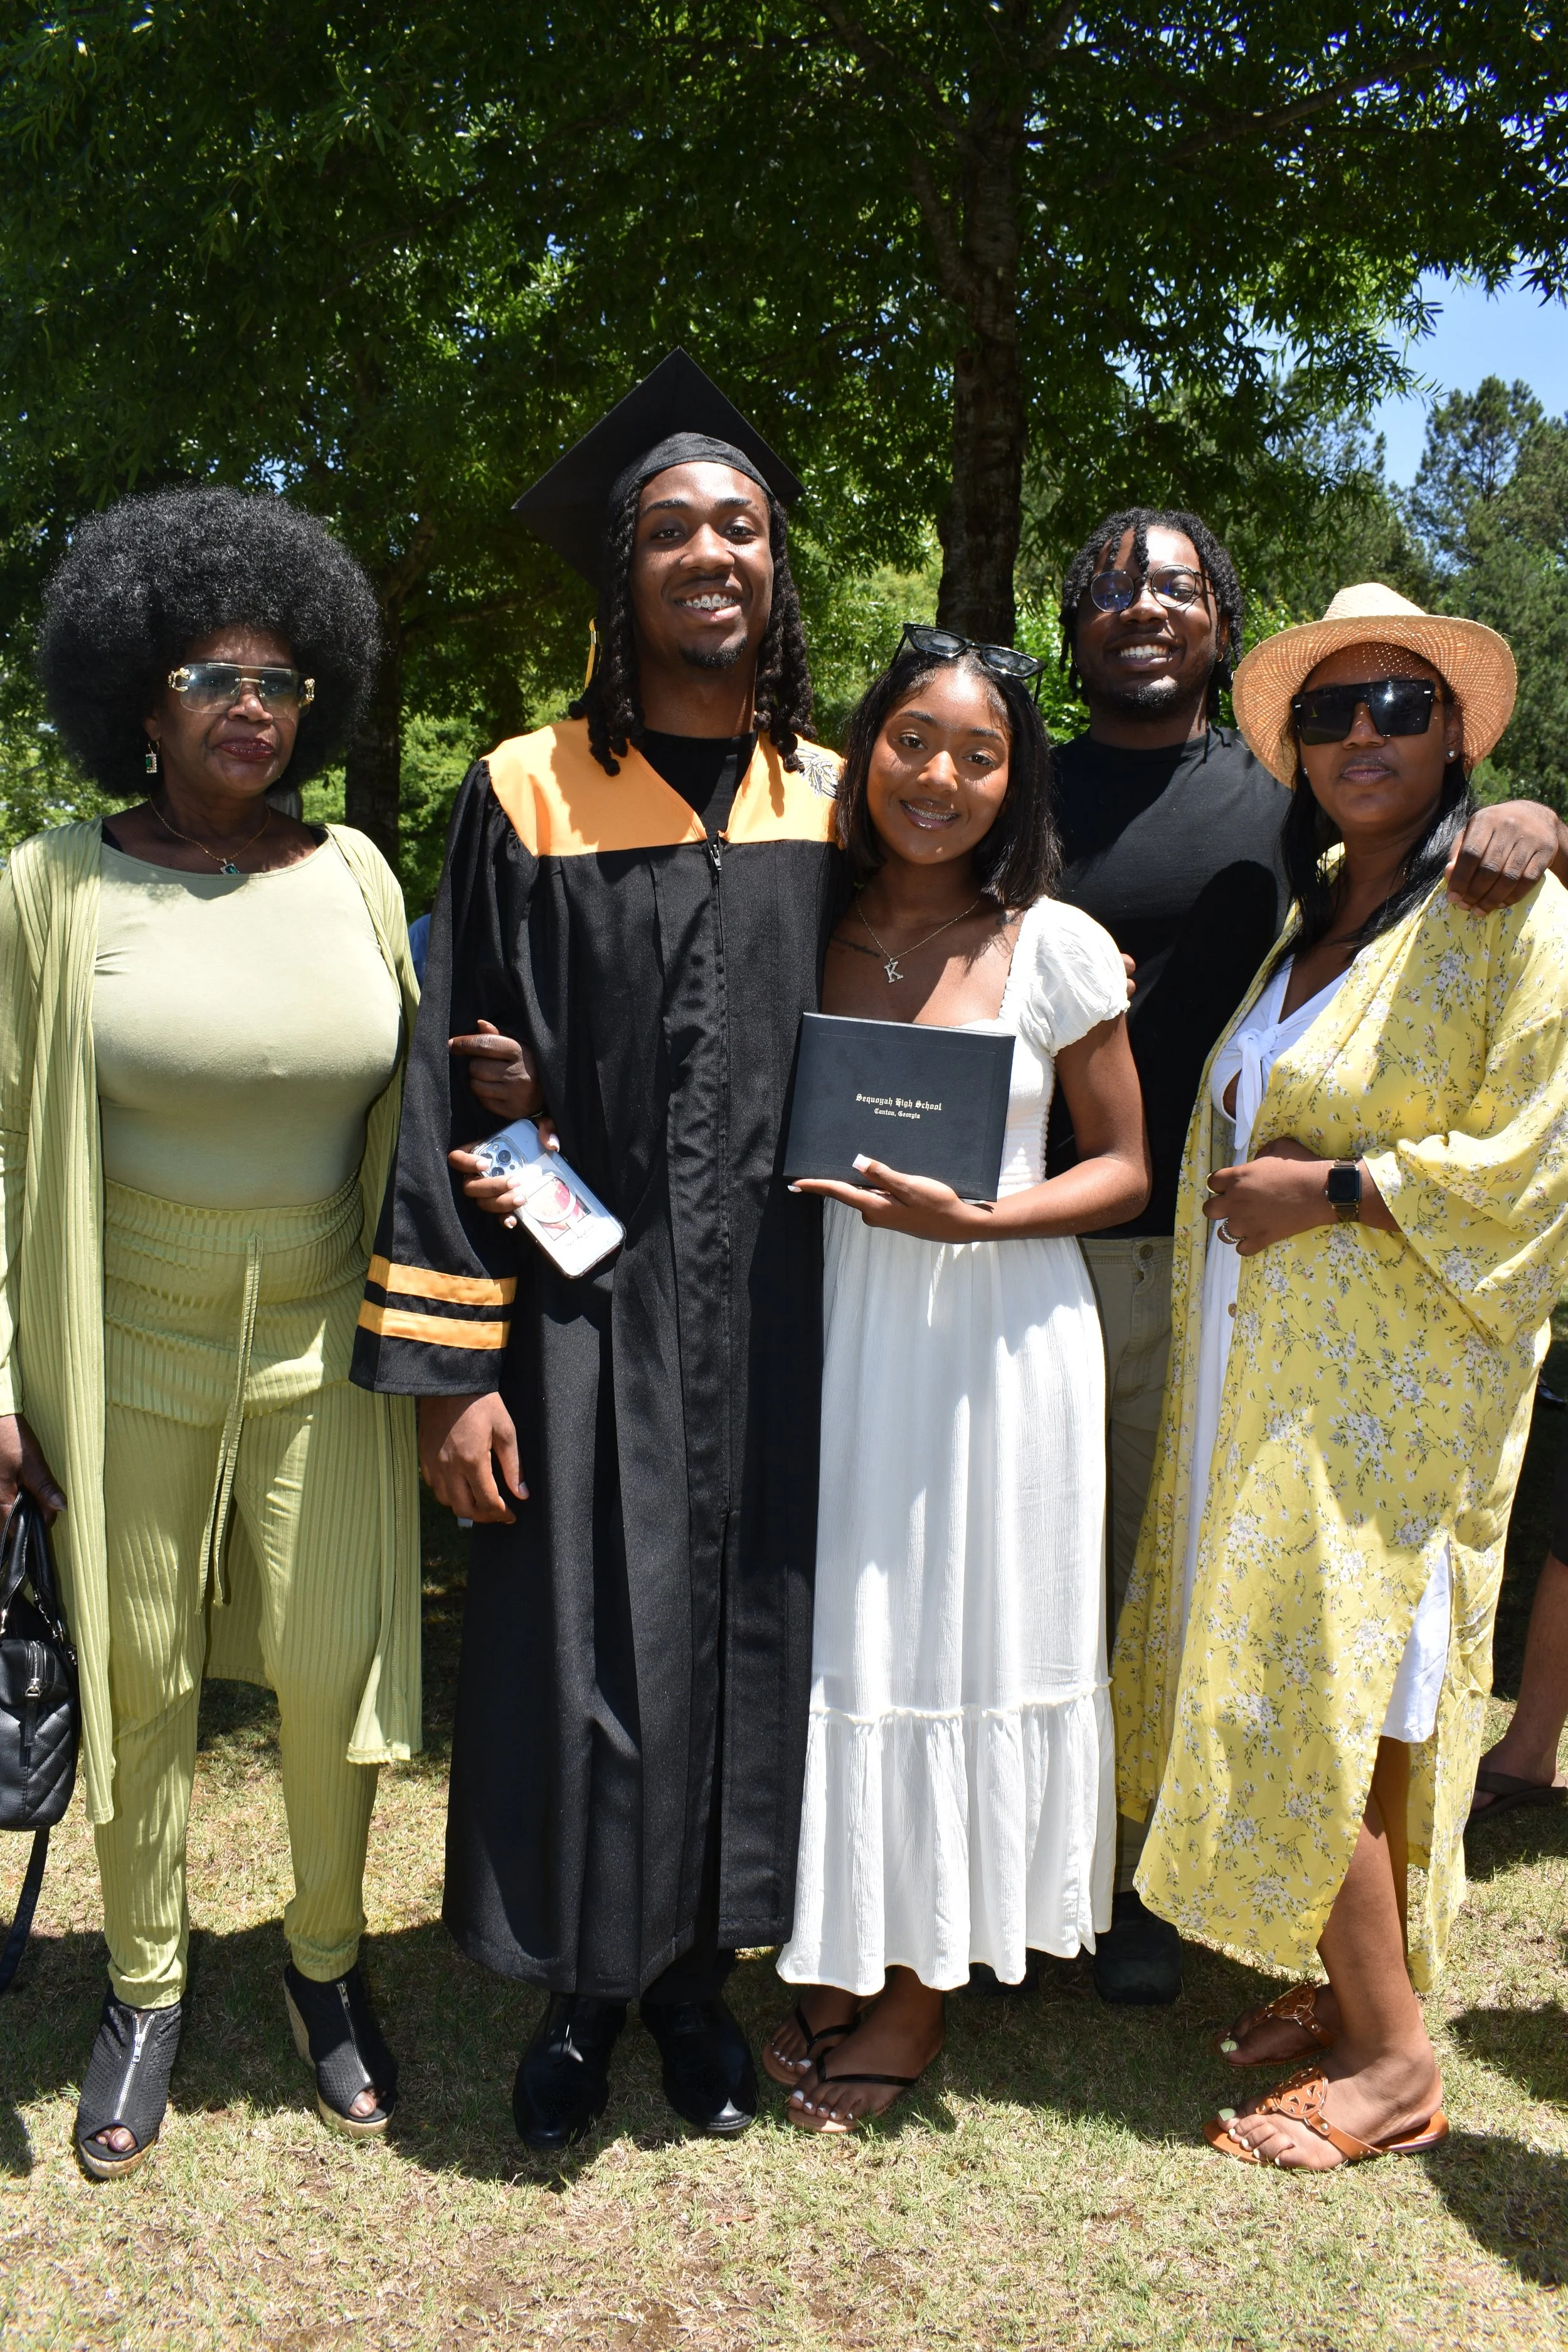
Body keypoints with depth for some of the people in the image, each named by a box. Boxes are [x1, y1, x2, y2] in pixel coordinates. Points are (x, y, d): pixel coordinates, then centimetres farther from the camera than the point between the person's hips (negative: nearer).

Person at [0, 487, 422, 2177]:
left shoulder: (354, 875, 2)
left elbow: (407, 1107, 8)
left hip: (320, 1345, 2)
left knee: (333, 1662, 4)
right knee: (137, 1674, 9)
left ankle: (327, 1957, 30)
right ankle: (147, 1986, 31)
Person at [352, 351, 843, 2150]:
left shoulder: (837, 804, 6)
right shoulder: (527, 798, -4)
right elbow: (453, 1080, -5)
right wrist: (450, 1360, -10)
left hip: (778, 1309, 3)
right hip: (583, 1308, -2)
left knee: (745, 1641, 11)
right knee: (579, 1654, 4)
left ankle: (695, 1970, 33)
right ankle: (580, 1987, 28)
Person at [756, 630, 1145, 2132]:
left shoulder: (1055, 948, -6)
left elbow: (1121, 1170, -1)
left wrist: (968, 1219, -17)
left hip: (999, 1339, -3)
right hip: (841, 1324, 3)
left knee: (960, 1642, 7)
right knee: (844, 1637, 10)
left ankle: (920, 1995, 25)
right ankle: (843, 1954, 30)